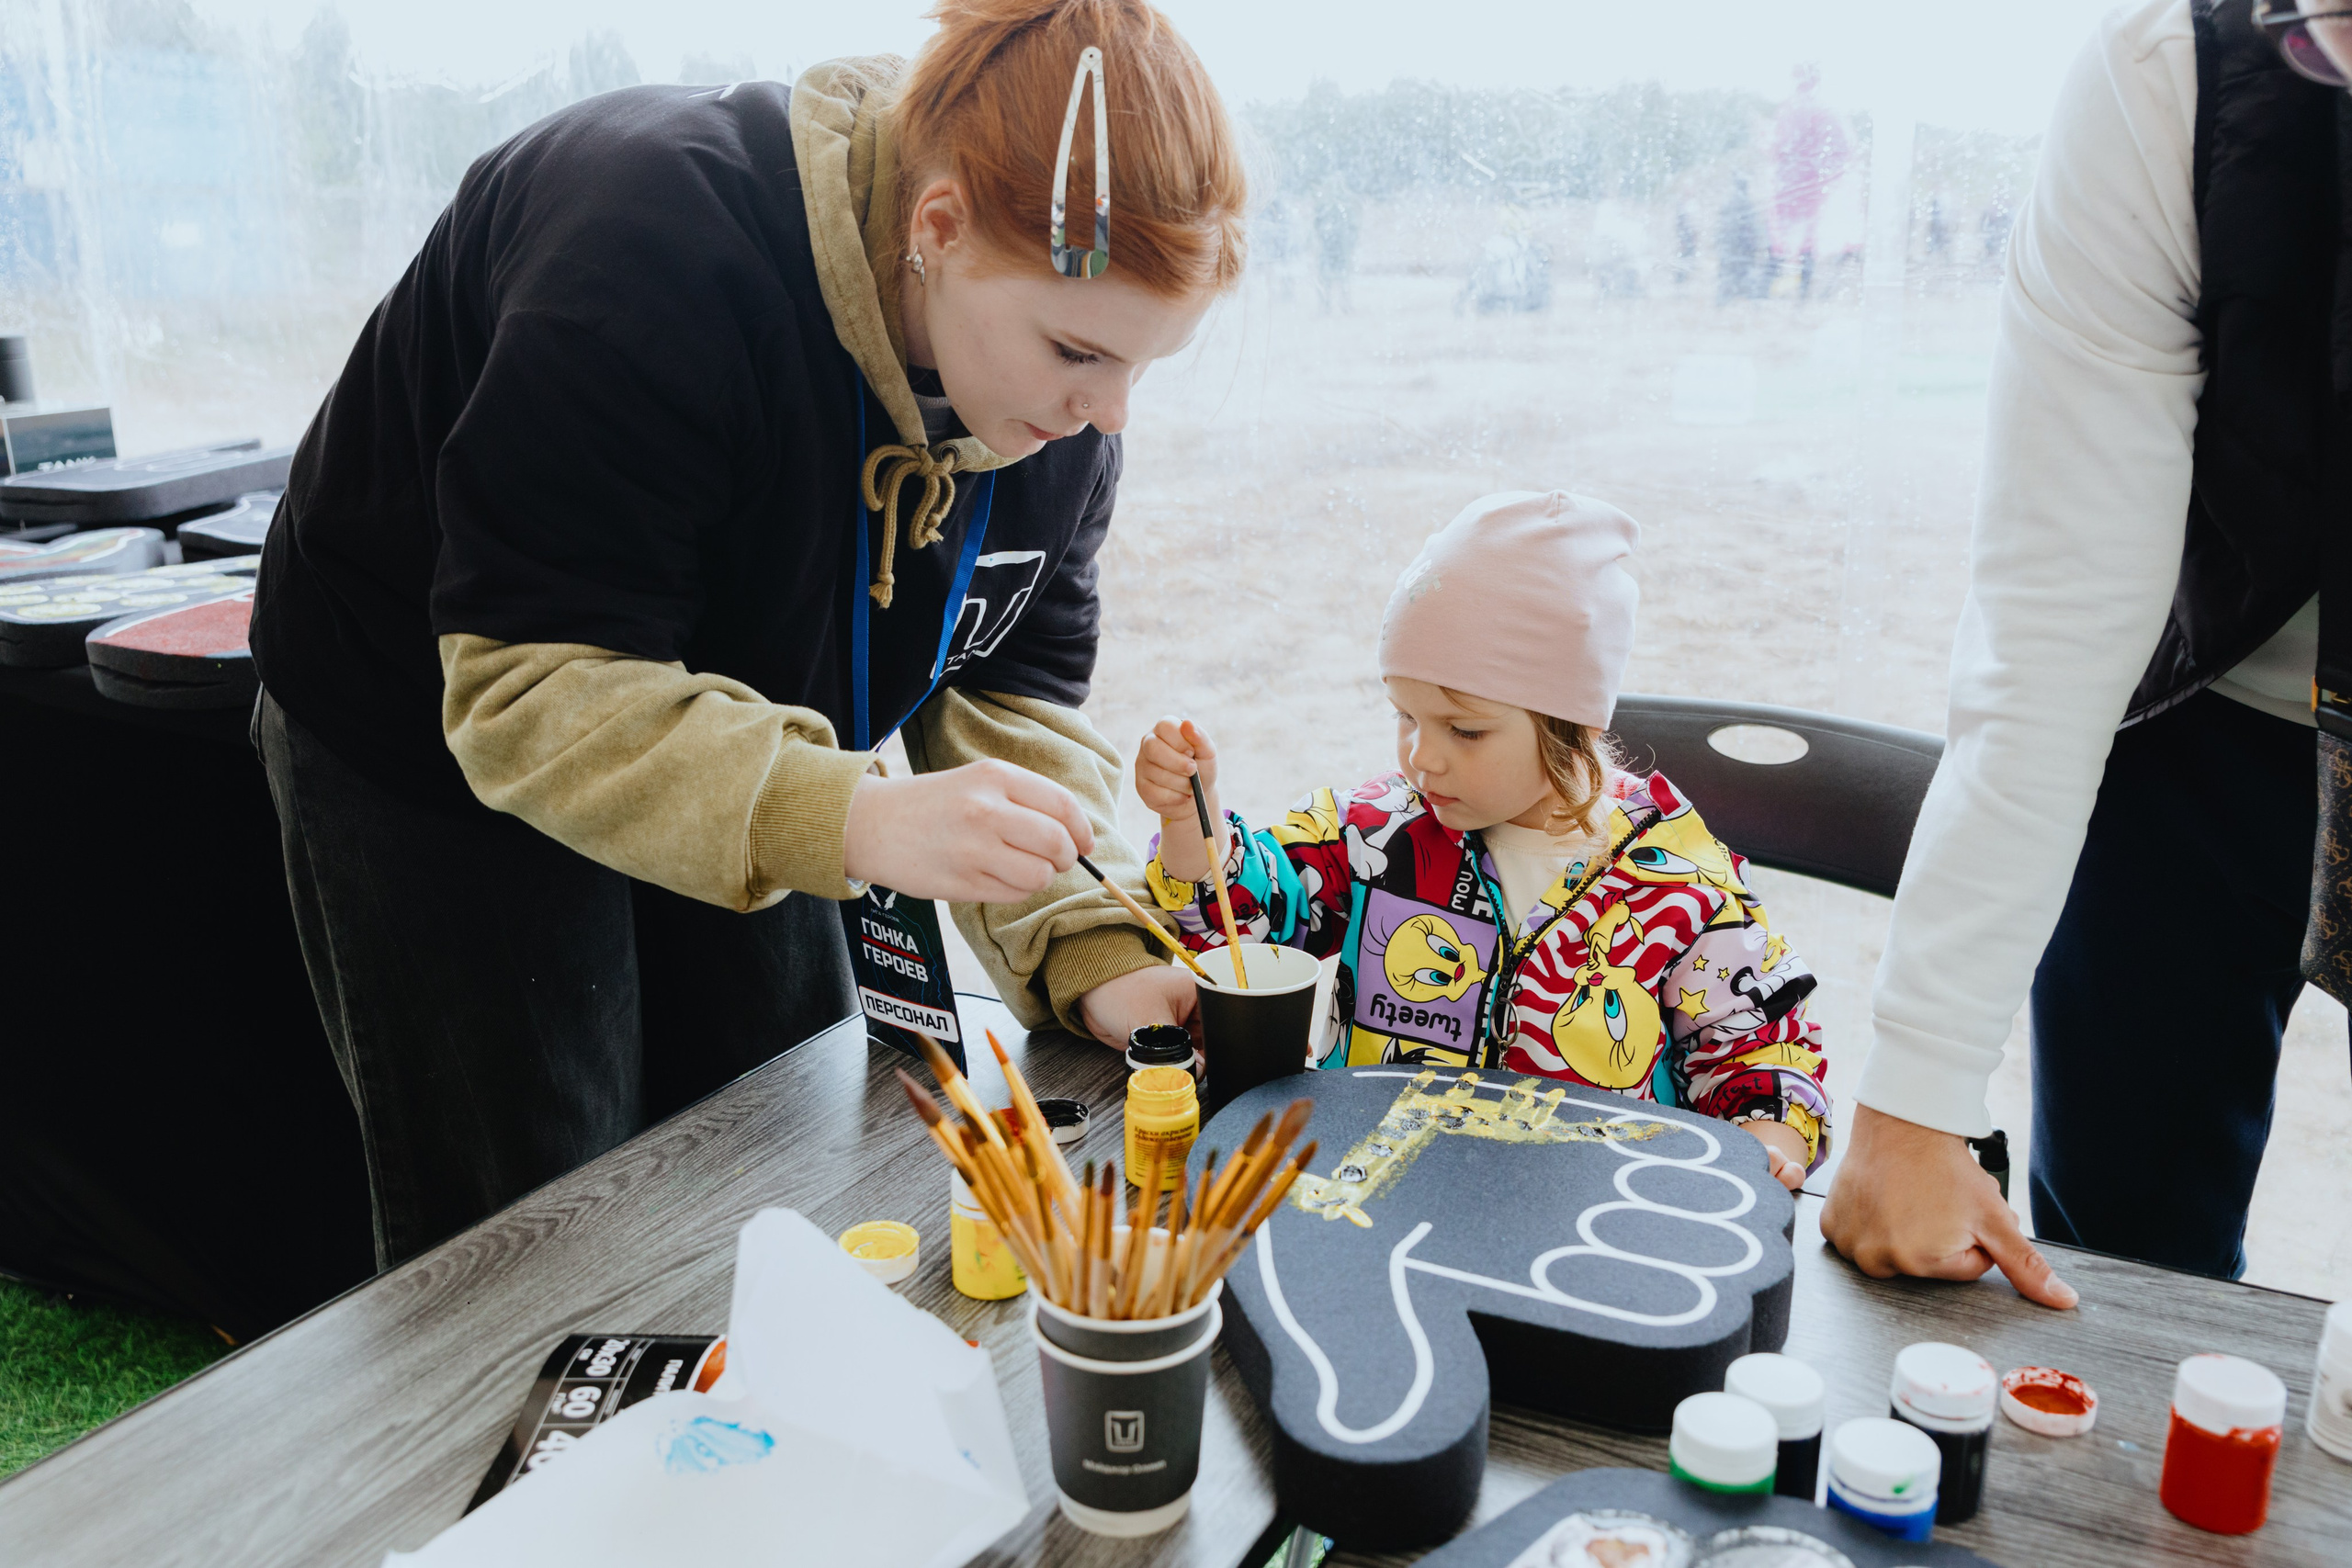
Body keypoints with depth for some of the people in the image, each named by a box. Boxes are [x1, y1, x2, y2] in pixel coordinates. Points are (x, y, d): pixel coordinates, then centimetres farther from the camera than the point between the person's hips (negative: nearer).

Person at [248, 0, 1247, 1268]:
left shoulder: (1065, 390, -14)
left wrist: (1091, 951, -22)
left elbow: (1009, 687, -8)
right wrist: (854, 819, -48)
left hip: (733, 766, 6)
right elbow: (529, 689, -35)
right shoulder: (658, 247, -35)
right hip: (438, 751, -5)